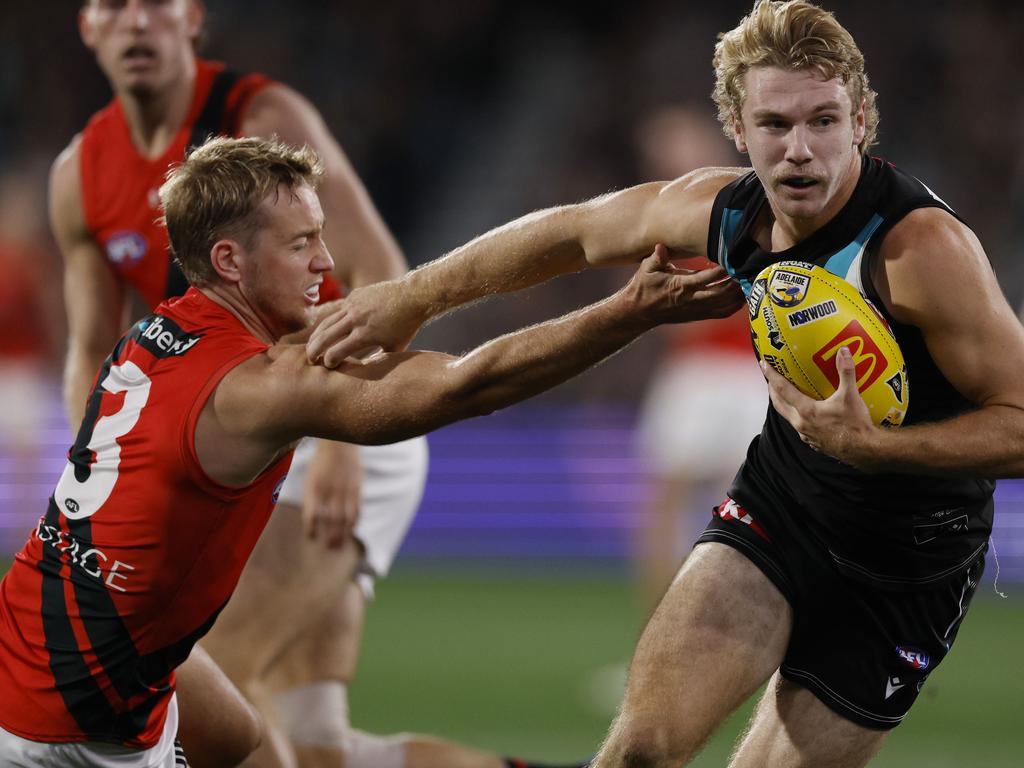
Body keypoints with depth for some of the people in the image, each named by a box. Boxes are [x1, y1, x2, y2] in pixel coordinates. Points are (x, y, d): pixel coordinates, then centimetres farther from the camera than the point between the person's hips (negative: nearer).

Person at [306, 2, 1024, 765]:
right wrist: (415, 295, 15)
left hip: (904, 571, -4)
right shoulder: (721, 208, -10)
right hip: (776, 503, 4)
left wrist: (868, 444, -37)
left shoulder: (923, 245, -29)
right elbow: (575, 231, 10)